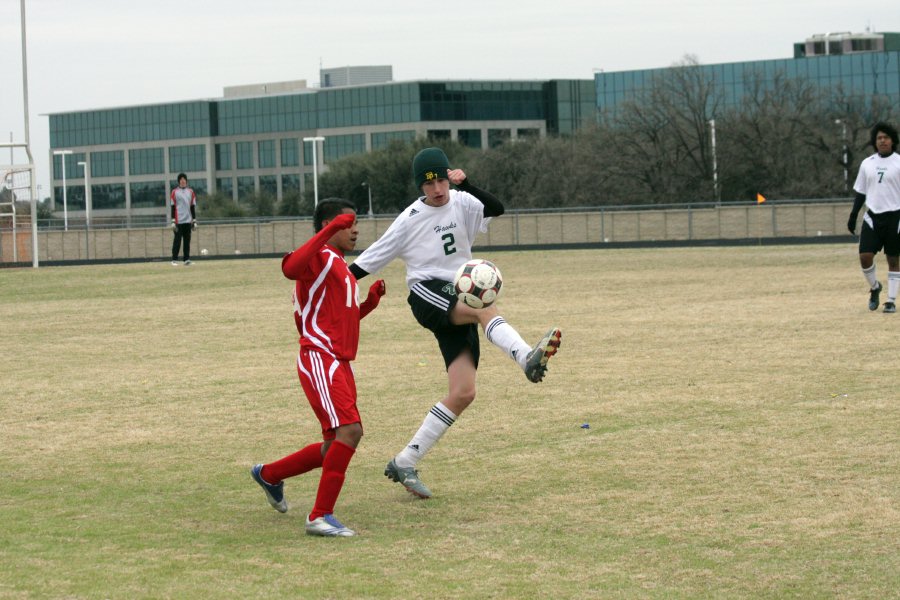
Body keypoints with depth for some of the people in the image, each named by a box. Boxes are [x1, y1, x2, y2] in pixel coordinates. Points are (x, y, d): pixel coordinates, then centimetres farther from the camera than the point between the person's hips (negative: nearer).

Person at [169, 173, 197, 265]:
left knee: (187, 240, 3)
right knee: (177, 240, -4)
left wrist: (194, 221, 9)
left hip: (188, 221, 4)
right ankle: (174, 260, 0)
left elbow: (193, 207, 14)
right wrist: (173, 222, -8)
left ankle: (187, 259, 5)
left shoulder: (191, 192, 12)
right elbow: (172, 207, -1)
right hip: (178, 221, -4)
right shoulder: (174, 192, 1)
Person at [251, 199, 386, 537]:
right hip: (320, 359, -10)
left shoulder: (340, 267, 23)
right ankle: (320, 517, -20)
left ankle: (269, 474, 36)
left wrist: (371, 300, 15)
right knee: (350, 431, -23)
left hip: (340, 364, 10)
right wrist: (330, 231, -33)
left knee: (335, 448, 15)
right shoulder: (320, 257, -6)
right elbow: (290, 268, -31)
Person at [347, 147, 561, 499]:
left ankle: (404, 463, 1)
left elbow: (496, 209, -12)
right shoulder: (410, 221, 0)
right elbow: (370, 260, 6)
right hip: (428, 296, -4)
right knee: (486, 309, -36)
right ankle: (527, 357, -64)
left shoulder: (461, 204, 7)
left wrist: (465, 185, -23)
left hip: (459, 305, 4)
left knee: (463, 393, -6)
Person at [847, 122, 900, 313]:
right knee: (865, 256, -7)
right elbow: (860, 193, 14)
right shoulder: (867, 164, 8)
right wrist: (853, 216, 8)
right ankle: (874, 287, 20)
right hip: (872, 216, 3)